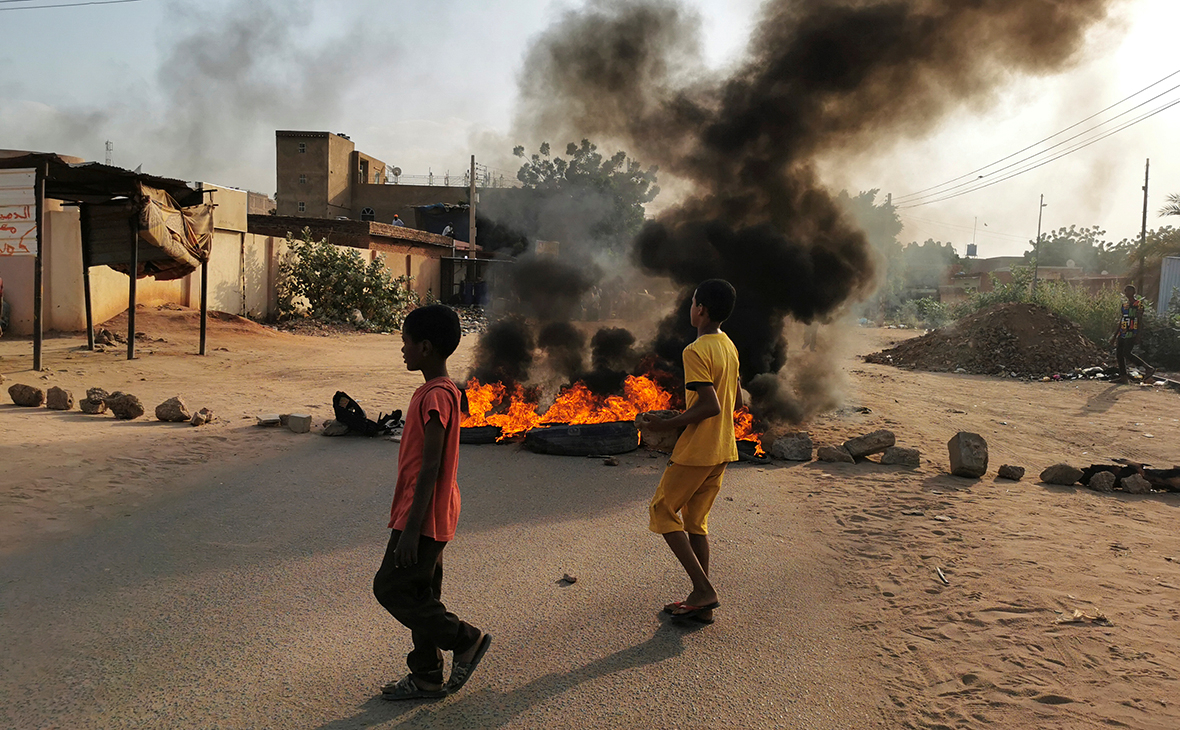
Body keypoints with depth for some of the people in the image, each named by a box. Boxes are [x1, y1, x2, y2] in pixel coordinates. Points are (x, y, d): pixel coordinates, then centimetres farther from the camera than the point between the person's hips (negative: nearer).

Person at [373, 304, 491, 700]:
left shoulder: (436, 396, -20)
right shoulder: (438, 390, 11)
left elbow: (430, 467, -23)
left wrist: (411, 528, -22)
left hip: (424, 517, -10)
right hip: (428, 517, 10)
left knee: (390, 588, -1)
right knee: (419, 593, 15)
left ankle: (466, 639, 8)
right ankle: (427, 678, 25)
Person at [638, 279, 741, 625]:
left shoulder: (696, 351, -18)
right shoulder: (729, 347, 10)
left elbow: (710, 406, -25)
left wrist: (666, 424, -17)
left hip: (696, 451, -9)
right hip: (722, 450, 9)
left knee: (662, 512, 5)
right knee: (695, 520, 15)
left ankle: (703, 589, 0)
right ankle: (702, 603, 17)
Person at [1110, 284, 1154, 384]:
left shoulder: (1139, 303, -3)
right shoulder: (1124, 305, 19)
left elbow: (1140, 320, -10)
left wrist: (1138, 336, -18)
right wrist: (1114, 336, 21)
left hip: (1132, 333, -8)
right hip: (1122, 333, 8)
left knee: (1127, 353, -19)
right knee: (1119, 354, 2)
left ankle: (1148, 368, -10)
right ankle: (1123, 377, 6)